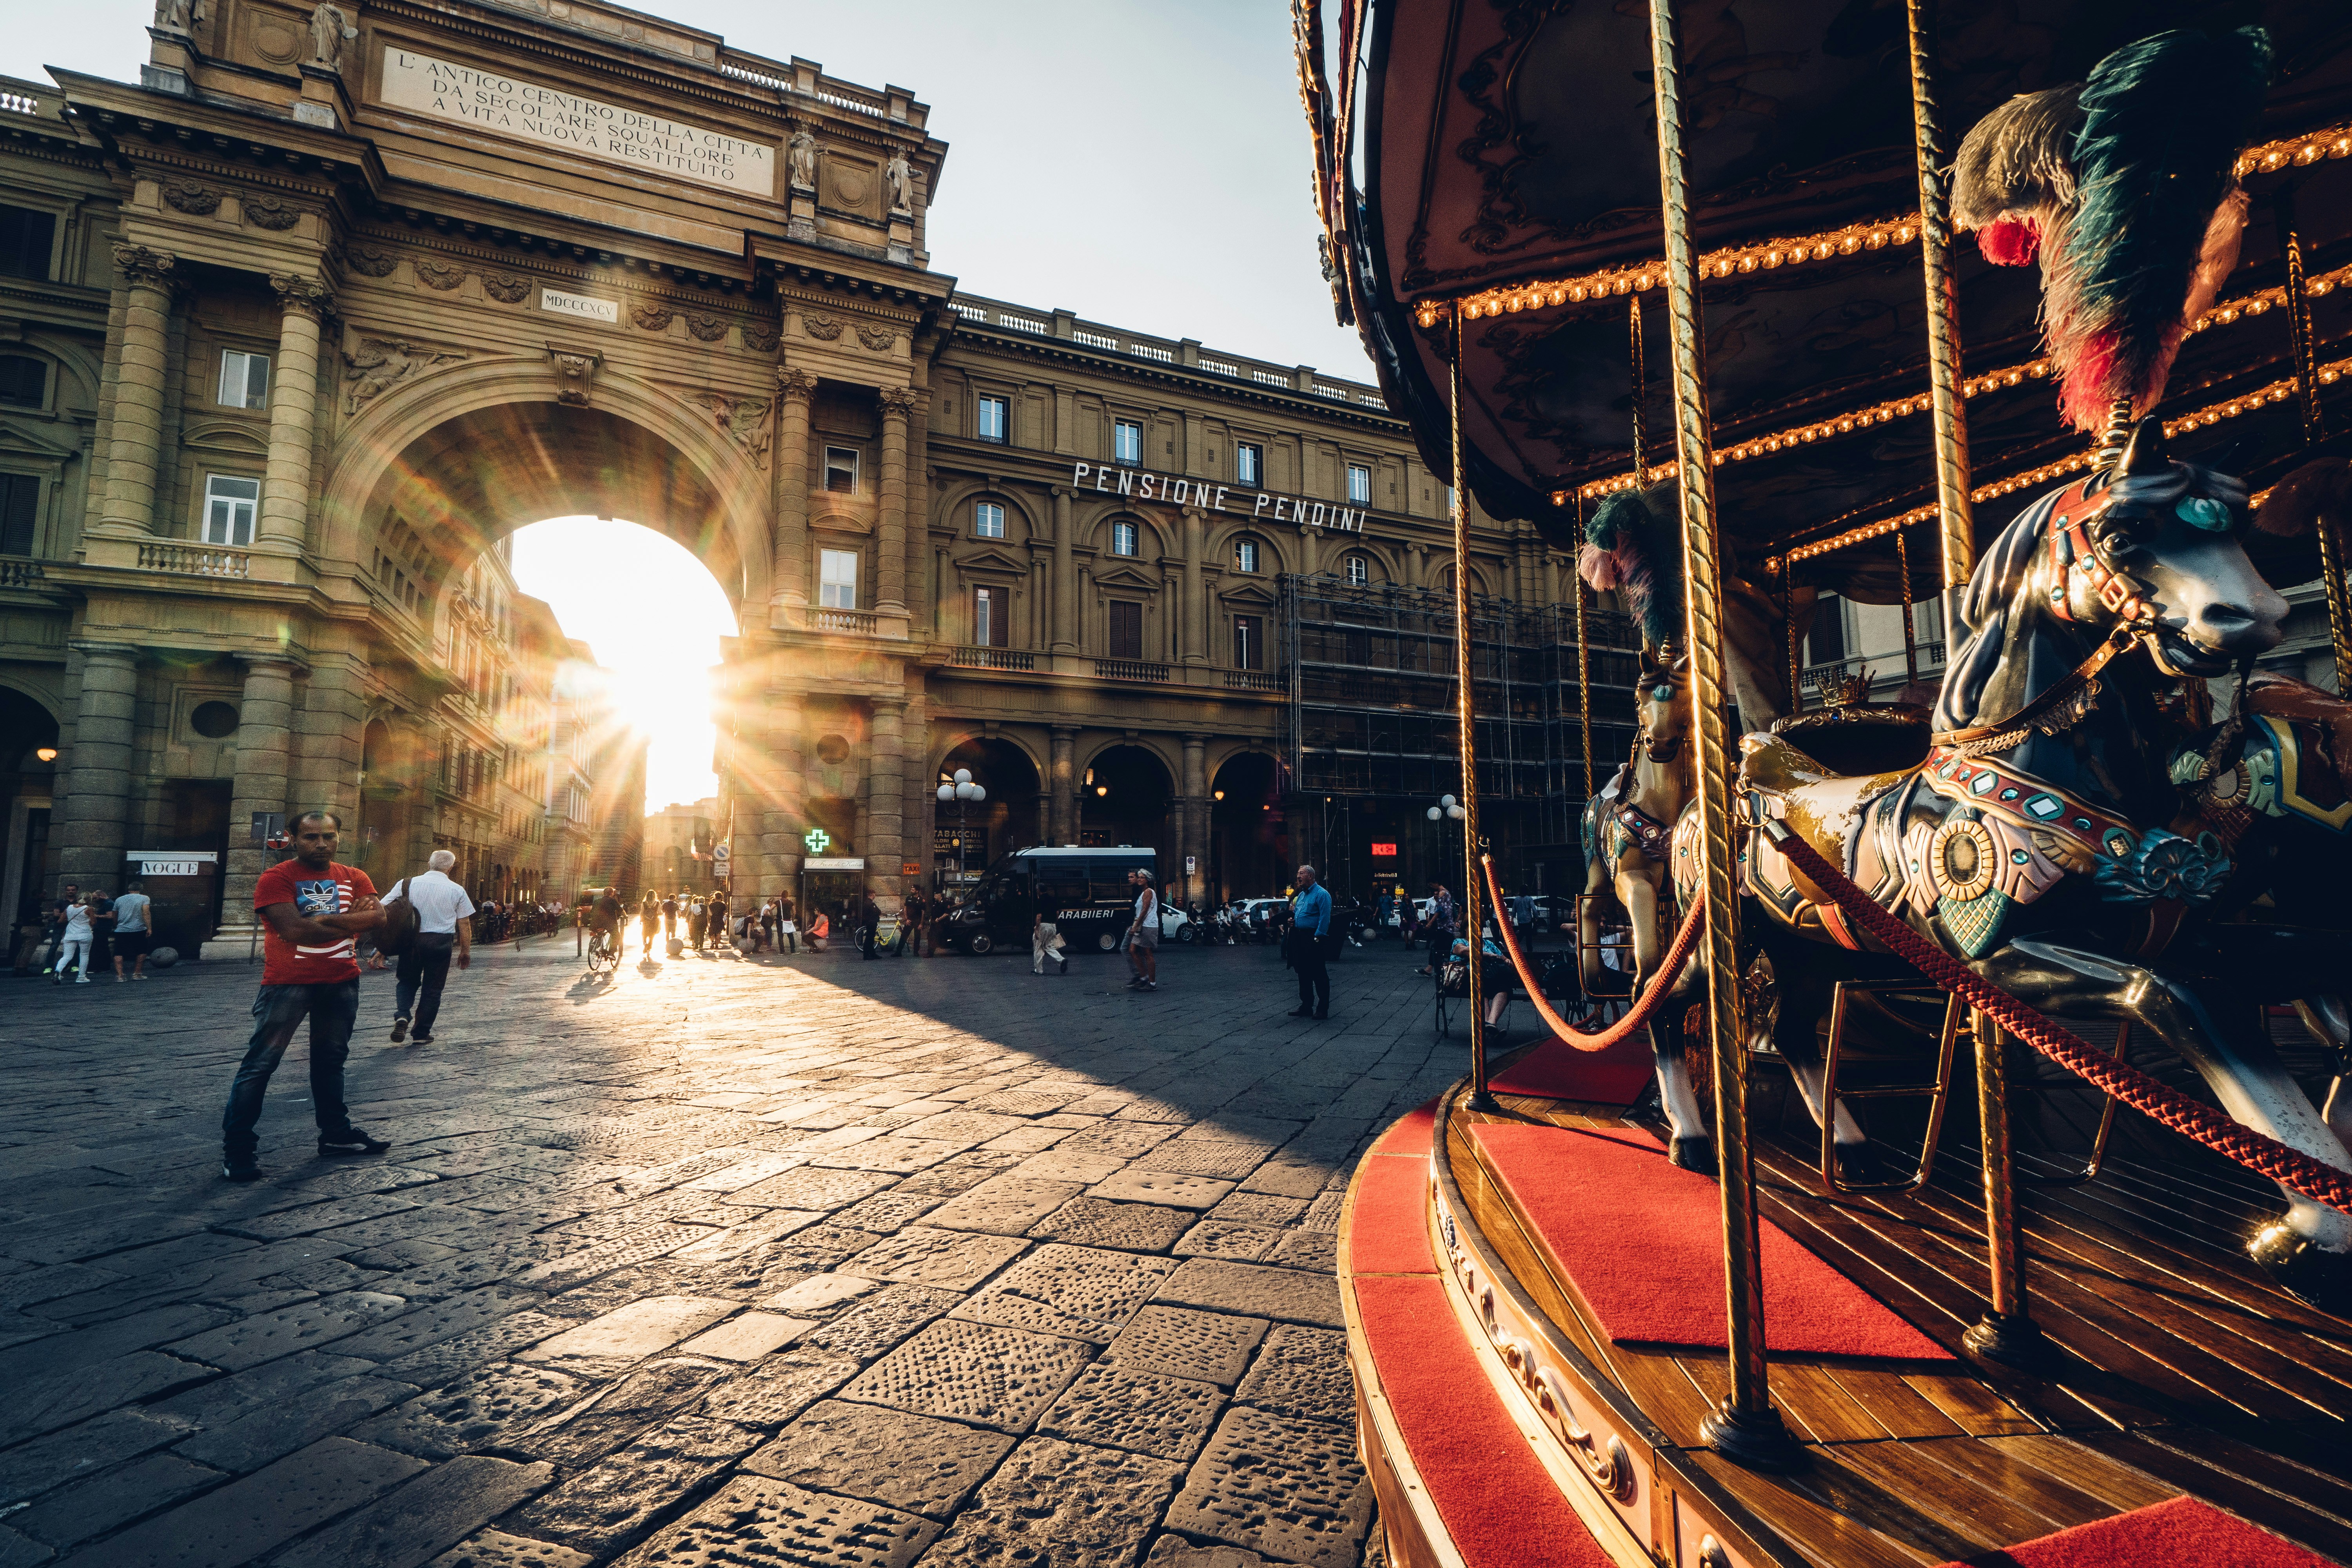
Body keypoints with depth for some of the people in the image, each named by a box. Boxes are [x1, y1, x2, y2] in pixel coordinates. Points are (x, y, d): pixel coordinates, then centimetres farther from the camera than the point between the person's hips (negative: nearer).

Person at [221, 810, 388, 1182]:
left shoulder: (354, 878, 6)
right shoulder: (277, 878, -9)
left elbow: (377, 916, -9)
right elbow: (294, 930, -21)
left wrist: (325, 920, -19)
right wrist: (350, 921, -12)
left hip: (342, 983, 5)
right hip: (288, 983, -5)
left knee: (331, 1060, 17)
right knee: (260, 1065, -3)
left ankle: (335, 1134, 29)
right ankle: (236, 1150, 6)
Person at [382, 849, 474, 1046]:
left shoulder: (407, 884, 2)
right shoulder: (457, 891, 0)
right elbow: (464, 923, 1)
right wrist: (466, 951, 9)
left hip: (411, 940, 1)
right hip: (441, 943, -1)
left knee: (408, 981, 21)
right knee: (433, 988, 9)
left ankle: (402, 1016, -3)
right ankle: (422, 1034, 12)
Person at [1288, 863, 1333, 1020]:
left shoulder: (1321, 894, -10)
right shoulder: (1301, 894, 18)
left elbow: (1325, 918, -17)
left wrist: (1318, 937, -21)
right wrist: (1292, 918, 8)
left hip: (1313, 938, -9)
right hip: (1299, 937, 9)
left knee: (1319, 974, -4)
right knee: (1303, 972, 12)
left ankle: (1323, 1008, 1)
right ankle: (1306, 1006, 20)